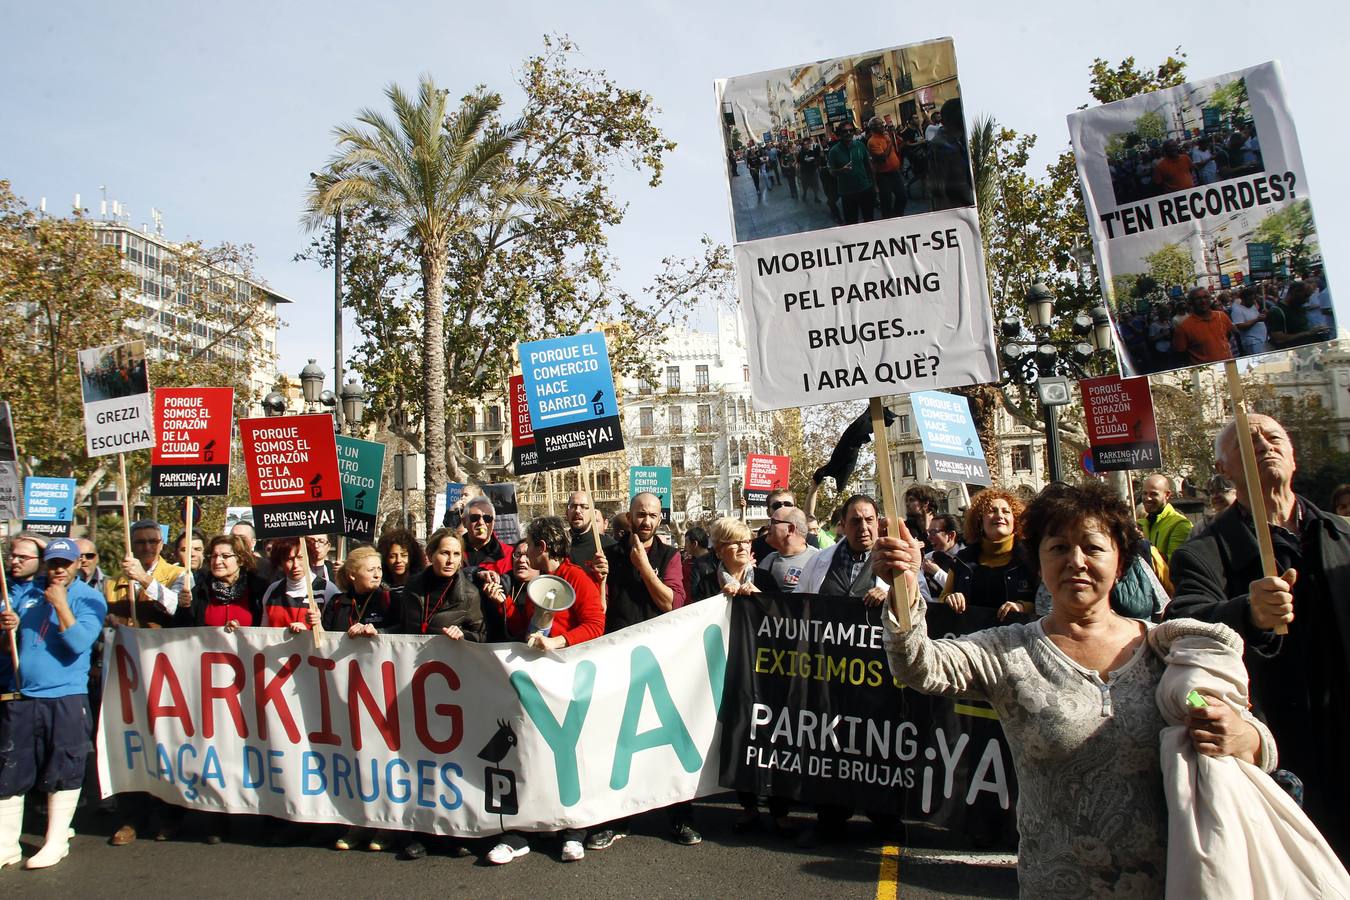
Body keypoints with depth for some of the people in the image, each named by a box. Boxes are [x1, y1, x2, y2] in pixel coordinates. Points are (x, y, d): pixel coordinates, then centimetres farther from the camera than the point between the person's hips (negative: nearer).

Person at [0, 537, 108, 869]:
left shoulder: (90, 599, -4)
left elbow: (79, 643, -17)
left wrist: (61, 604, -21)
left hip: (65, 698, -4)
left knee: (63, 772, 5)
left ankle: (56, 842, 19)